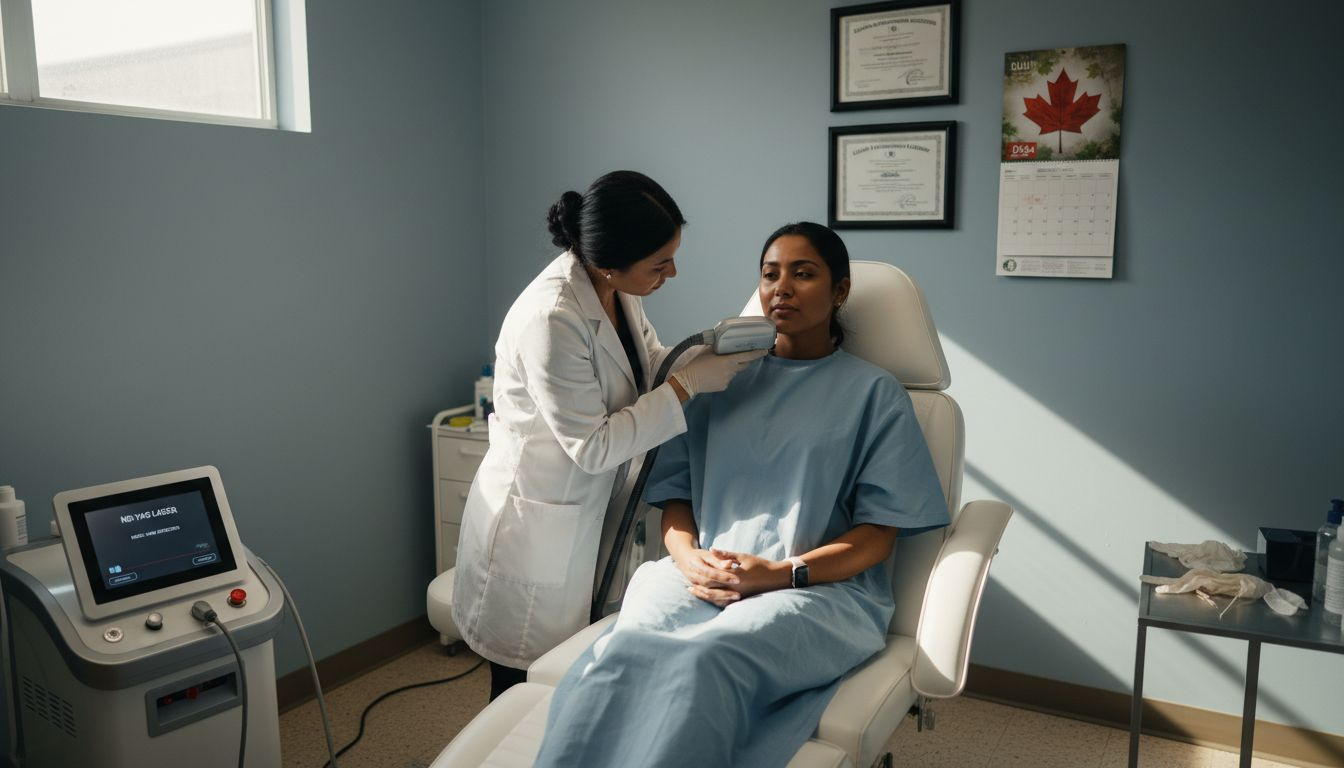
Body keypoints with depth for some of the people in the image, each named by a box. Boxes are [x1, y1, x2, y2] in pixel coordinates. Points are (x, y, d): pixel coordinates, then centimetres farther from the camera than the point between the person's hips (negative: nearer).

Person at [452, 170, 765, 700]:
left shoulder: (615, 290, -4)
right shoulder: (550, 319, -29)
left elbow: (651, 363, 11)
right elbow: (592, 447, -24)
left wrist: (710, 352, -7)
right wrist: (688, 385, -22)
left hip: (590, 513, 8)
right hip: (536, 532, -7)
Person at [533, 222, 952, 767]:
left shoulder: (874, 392, 9)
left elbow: (879, 532, 2)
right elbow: (676, 492, 16)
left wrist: (782, 574, -13)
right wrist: (687, 556, -7)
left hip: (820, 585, -2)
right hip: (701, 575, 3)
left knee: (706, 661, -37)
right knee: (620, 654, -33)